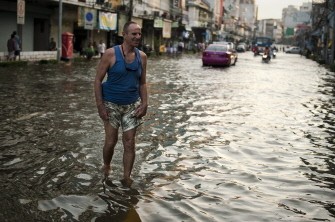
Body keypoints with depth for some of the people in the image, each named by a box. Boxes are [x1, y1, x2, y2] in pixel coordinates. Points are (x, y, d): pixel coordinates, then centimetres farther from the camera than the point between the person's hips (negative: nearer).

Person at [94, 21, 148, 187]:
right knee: (111, 141, -1)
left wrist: (144, 103, -3)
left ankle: (126, 179, 11)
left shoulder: (142, 57, 2)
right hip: (111, 104, -3)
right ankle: (106, 168, 28)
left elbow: (142, 83, 10)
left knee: (129, 143, 1)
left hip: (132, 105, 3)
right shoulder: (111, 54, -11)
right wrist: (100, 105, -14)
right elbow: (98, 80, -8)